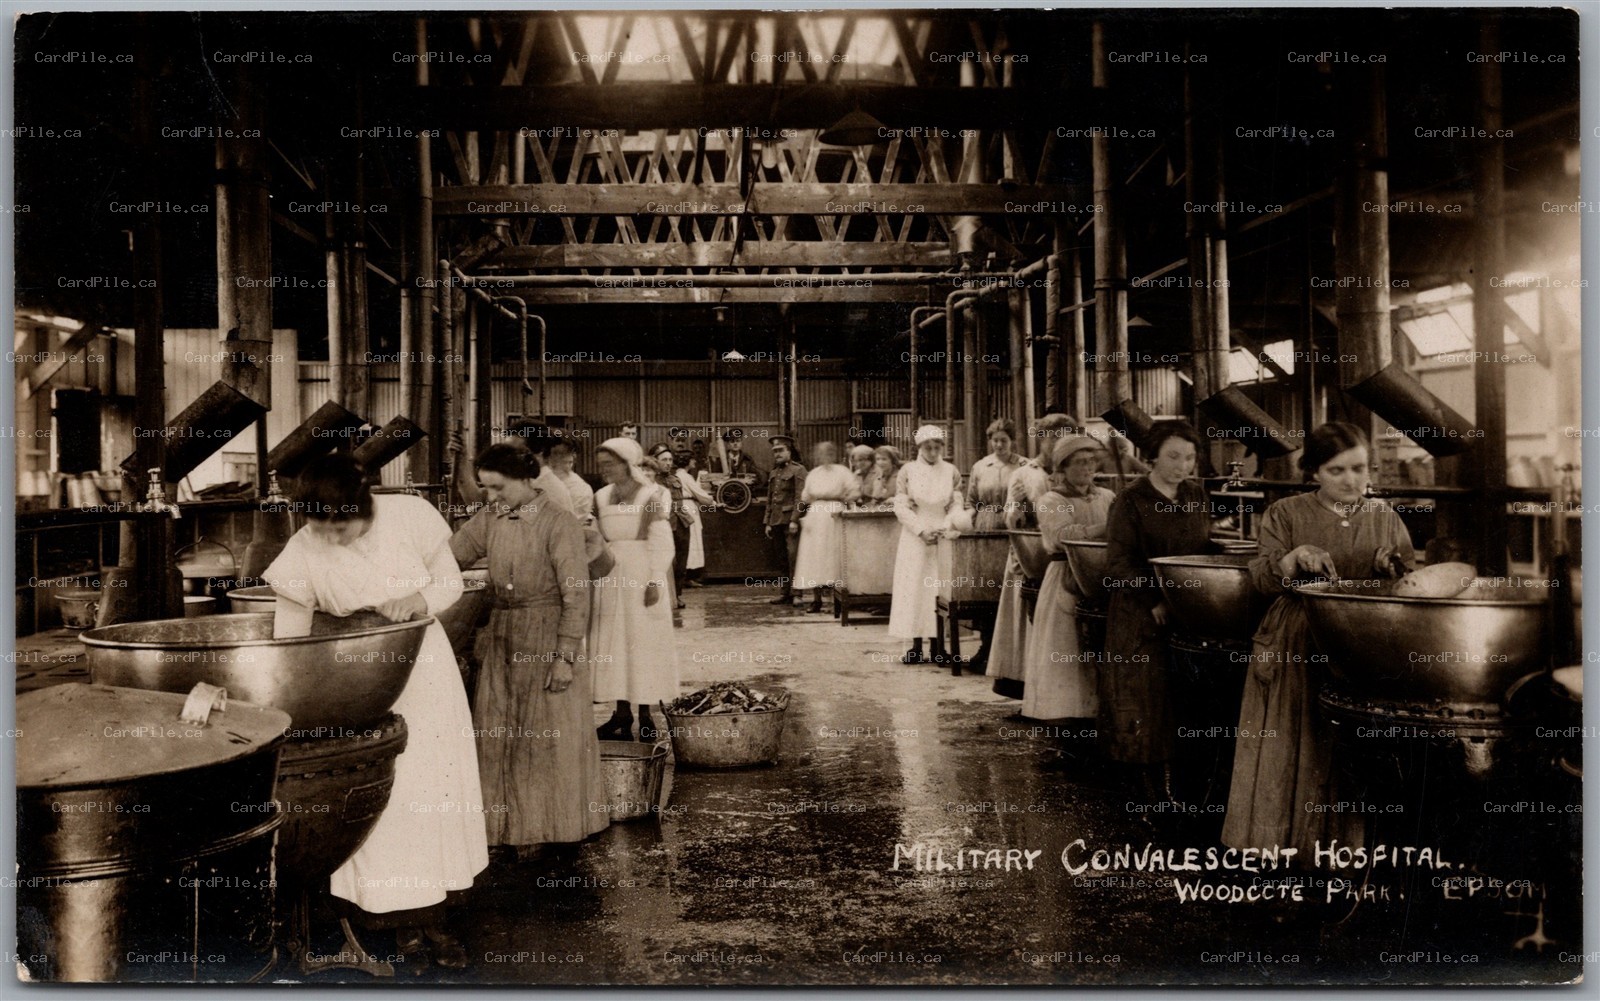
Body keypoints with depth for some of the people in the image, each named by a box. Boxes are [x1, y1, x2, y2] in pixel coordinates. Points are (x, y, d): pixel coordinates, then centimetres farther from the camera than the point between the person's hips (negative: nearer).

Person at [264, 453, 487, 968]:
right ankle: (399, 913, 23)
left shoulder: (409, 515, -16)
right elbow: (286, 644, -9)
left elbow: (451, 581, -5)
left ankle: (433, 918, 21)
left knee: (435, 789, 7)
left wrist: (421, 601, -25)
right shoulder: (302, 554, -16)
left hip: (424, 665, 1)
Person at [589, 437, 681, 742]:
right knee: (613, 643, 6)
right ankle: (622, 714, 13)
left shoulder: (651, 494, -6)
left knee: (642, 642, 1)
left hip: (640, 576, -5)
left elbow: (661, 541, -9)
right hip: (609, 579, 5)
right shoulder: (601, 497, 9)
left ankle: (645, 715, 9)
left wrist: (656, 580, -15)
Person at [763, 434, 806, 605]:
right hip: (776, 521, 7)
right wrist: (767, 522, 15)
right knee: (781, 559, 8)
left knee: (793, 557, -11)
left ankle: (796, 593, -9)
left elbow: (800, 497, -11)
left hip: (790, 520, -7)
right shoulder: (774, 473, 20)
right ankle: (787, 592, 14)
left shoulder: (798, 470, -2)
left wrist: (794, 520, -18)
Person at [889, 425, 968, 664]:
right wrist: (922, 530, -13)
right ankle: (916, 647, 2)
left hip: (944, 538, 1)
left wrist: (948, 528, -17)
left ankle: (940, 646, 6)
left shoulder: (952, 472, 5)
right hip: (915, 538, -1)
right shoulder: (908, 471, 0)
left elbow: (956, 506, 2)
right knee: (915, 589, -2)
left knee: (941, 591, 1)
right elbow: (901, 507, -4)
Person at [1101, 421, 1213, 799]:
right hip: (1144, 619, -5)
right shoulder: (1130, 502, -8)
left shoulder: (1197, 495, 9)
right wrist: (1154, 602, -21)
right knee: (1148, 696, 0)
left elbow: (1204, 549, 17)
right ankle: (1153, 780, 11)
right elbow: (1119, 564, -13)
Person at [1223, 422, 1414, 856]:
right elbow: (1262, 579, -3)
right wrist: (1293, 559, -21)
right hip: (1297, 653, -1)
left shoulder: (1386, 518, 8)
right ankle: (1288, 840, 15)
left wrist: (1394, 568, -11)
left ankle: (1347, 842, 19)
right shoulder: (1287, 513, 1)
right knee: (1294, 751, 2)